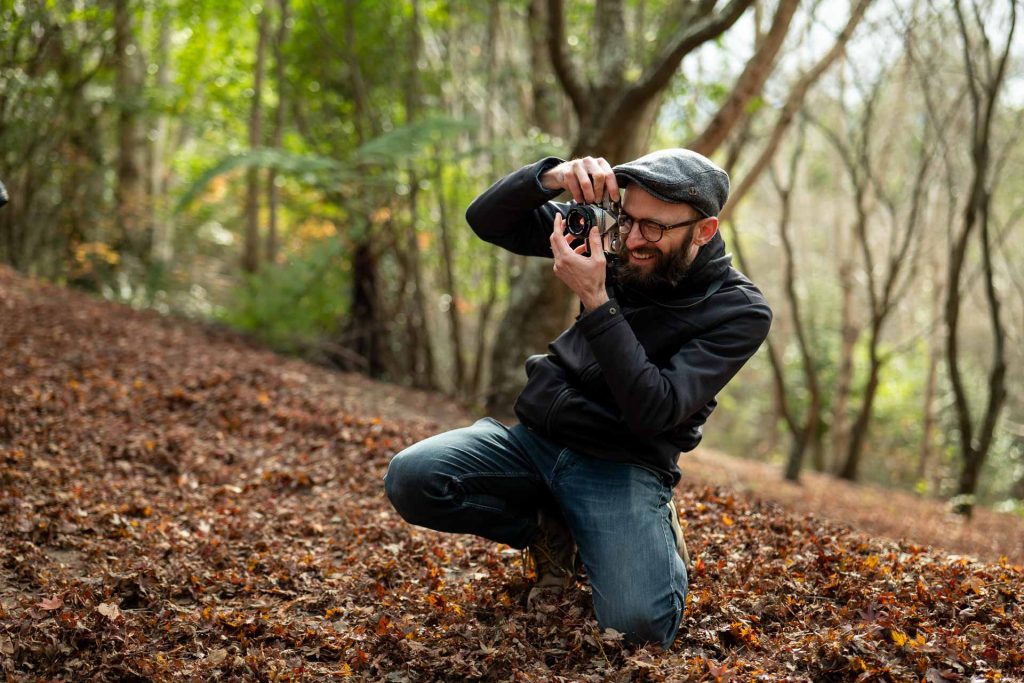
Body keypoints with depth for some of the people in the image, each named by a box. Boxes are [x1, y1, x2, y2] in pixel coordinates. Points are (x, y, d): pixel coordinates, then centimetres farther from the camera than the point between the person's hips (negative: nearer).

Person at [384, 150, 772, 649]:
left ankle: (653, 532, 8)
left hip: (622, 466, -4)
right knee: (410, 478, -21)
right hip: (535, 435, 4)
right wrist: (550, 177, -19)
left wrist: (595, 301, -27)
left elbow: (653, 411, -22)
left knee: (638, 623, -28)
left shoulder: (740, 312, -11)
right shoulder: (616, 245, 1)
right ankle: (548, 528, 6)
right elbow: (486, 219, 2)